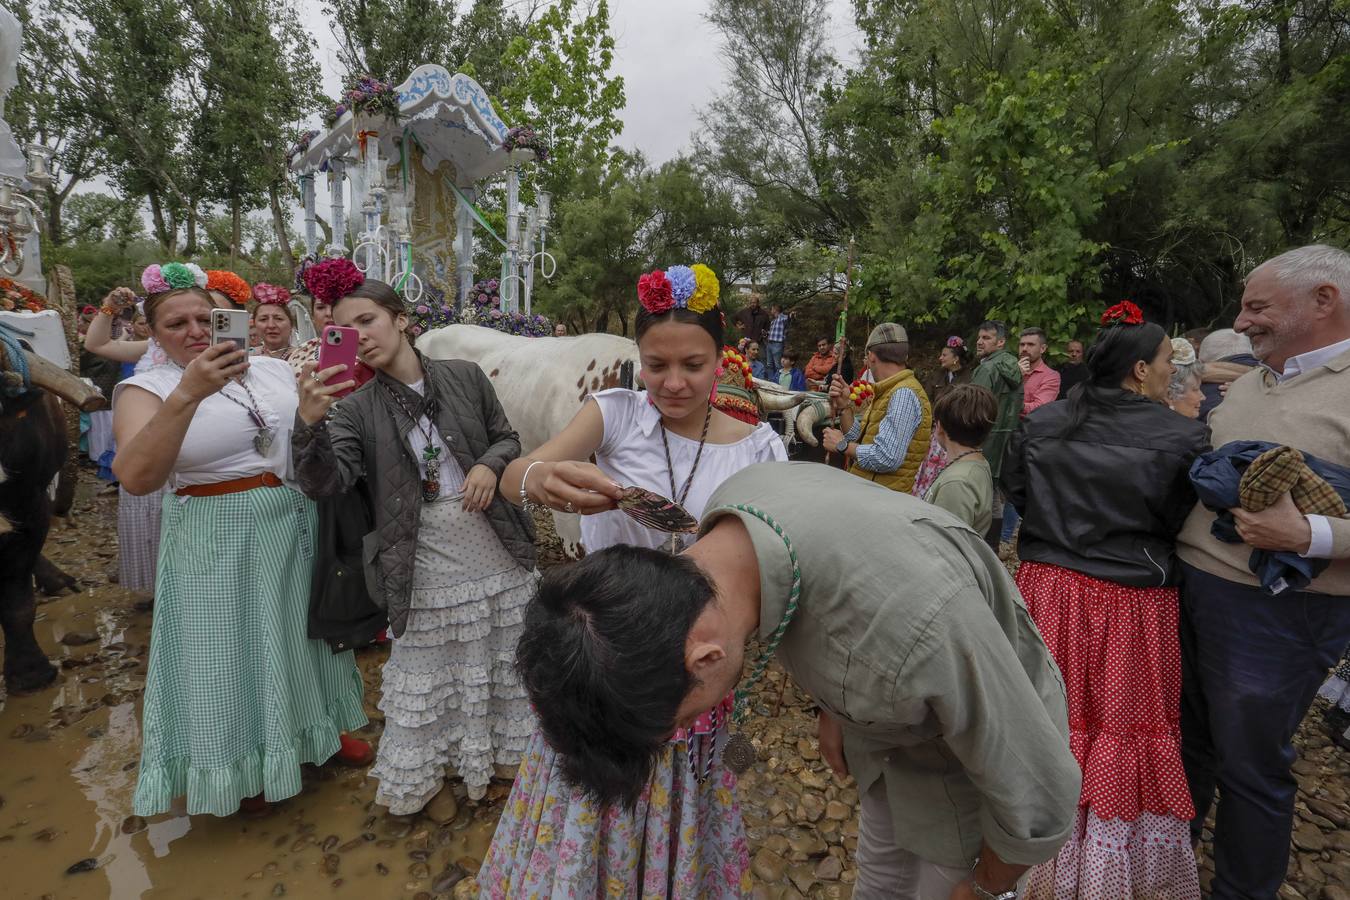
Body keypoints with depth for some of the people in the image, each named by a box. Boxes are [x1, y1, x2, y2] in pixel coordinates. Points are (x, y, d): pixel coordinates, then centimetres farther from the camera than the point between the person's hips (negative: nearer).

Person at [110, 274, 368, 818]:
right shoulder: (146, 389, -7)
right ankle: (246, 765, 35)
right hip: (218, 542, -4)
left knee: (300, 636, 19)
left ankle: (319, 728, 42)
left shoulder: (272, 369, 4)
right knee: (234, 651, 10)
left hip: (298, 527, 4)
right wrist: (188, 393, -32)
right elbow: (136, 478, -25)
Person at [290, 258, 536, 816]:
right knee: (427, 670, 12)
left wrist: (490, 464, -14)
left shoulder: (464, 376, -2)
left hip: (493, 546, 2)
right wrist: (309, 421, -33)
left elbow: (508, 438, 7)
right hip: (422, 557, -1)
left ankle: (508, 747, 44)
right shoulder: (357, 408, -4)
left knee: (506, 660, 18)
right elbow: (325, 483, -16)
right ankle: (423, 776, 37)